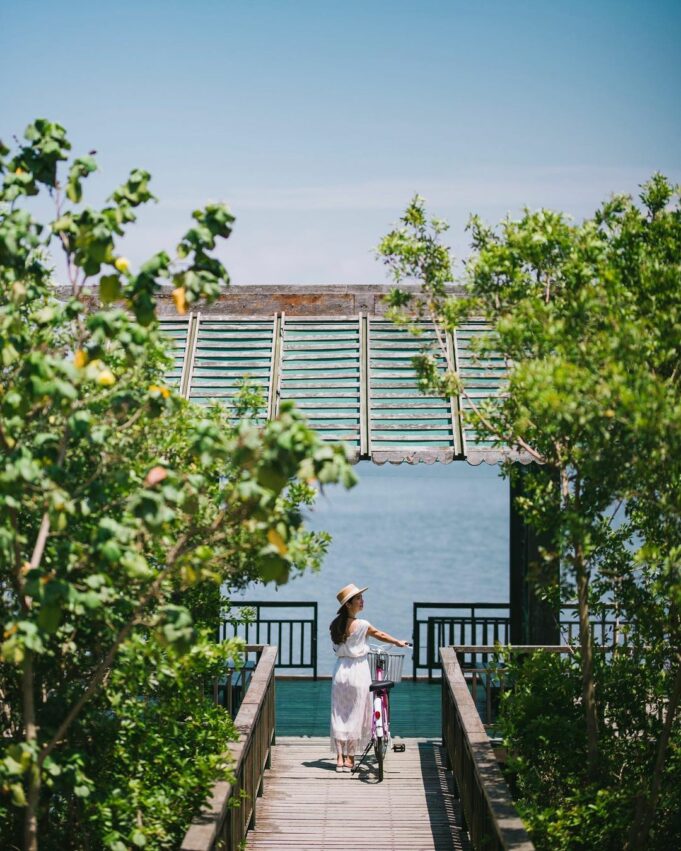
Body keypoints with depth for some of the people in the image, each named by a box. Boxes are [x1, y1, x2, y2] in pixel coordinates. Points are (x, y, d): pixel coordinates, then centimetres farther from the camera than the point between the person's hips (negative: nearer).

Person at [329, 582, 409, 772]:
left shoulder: (336, 624, 1)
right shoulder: (361, 625, -15)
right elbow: (379, 634, 0)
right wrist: (398, 642, 19)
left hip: (341, 670, 5)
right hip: (358, 670, -5)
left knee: (339, 714, 10)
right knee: (355, 714, 6)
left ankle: (340, 758, 10)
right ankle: (349, 758, 11)